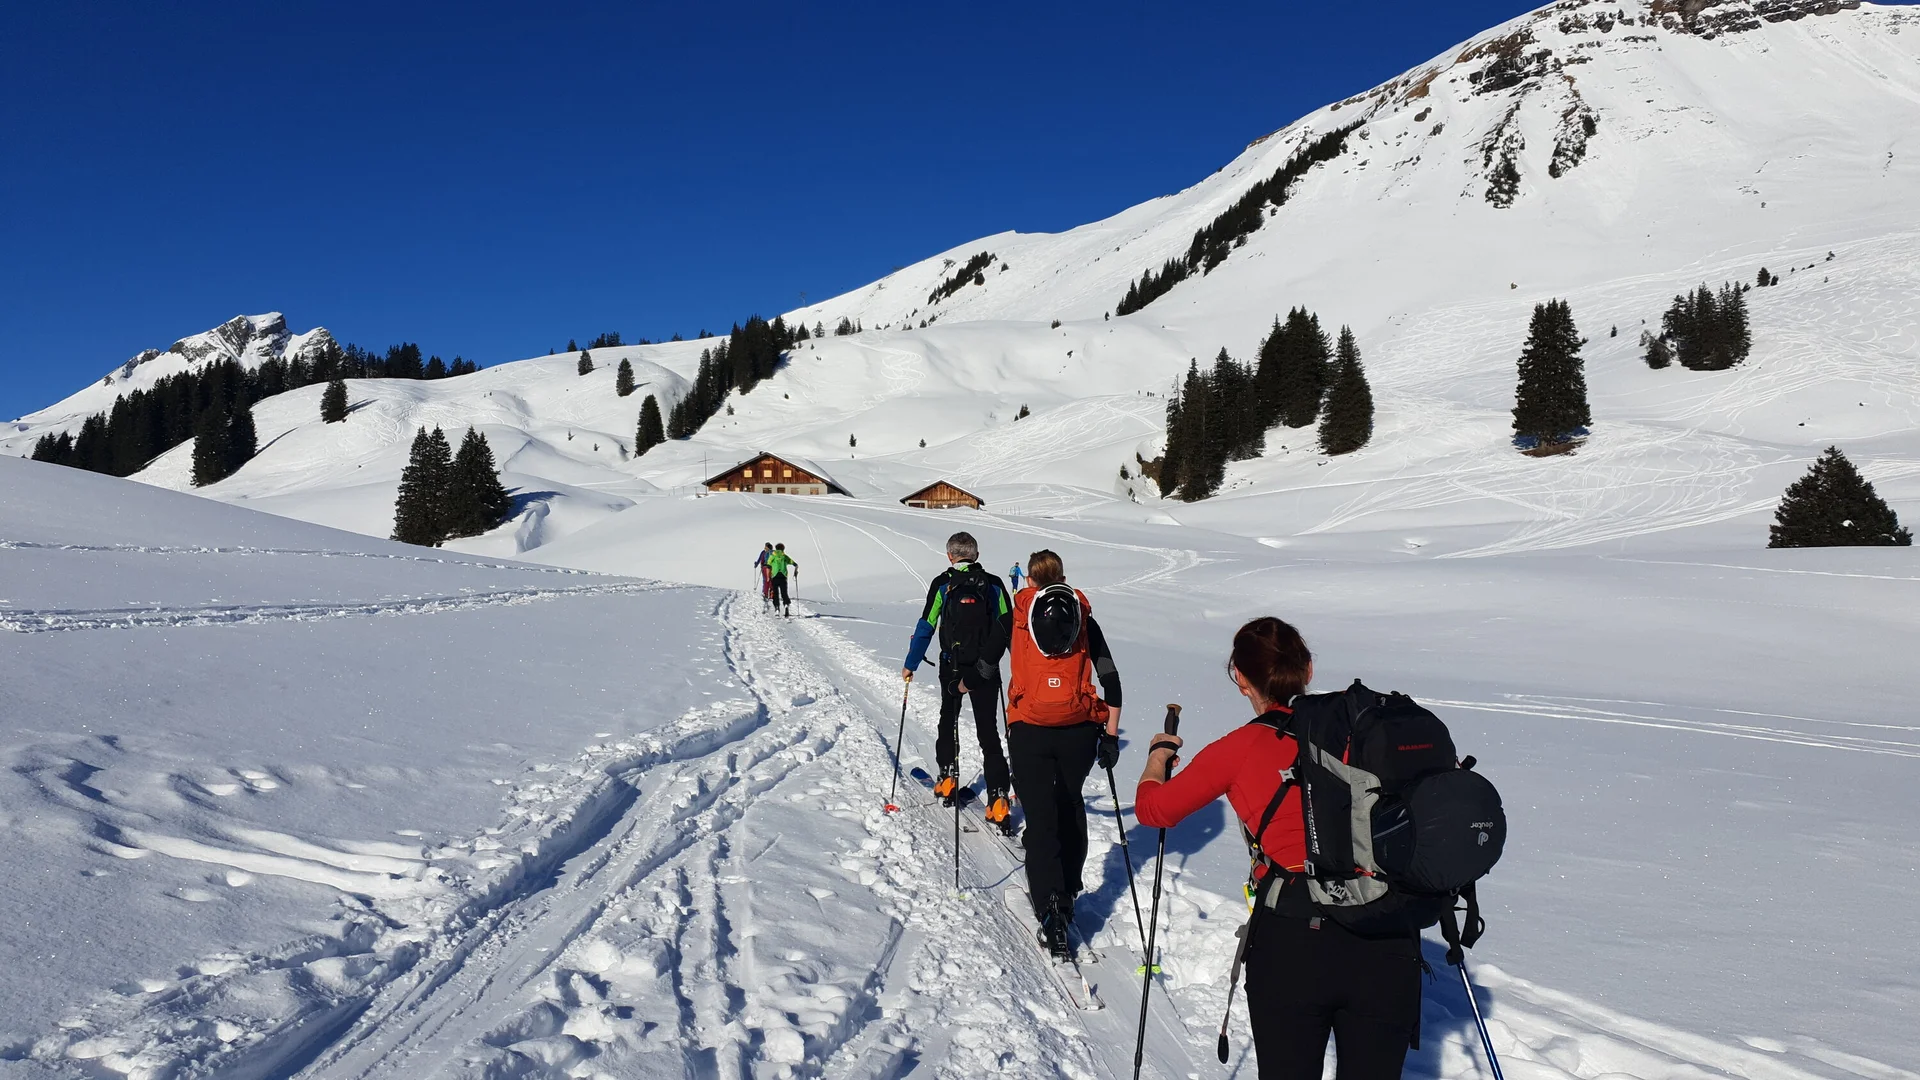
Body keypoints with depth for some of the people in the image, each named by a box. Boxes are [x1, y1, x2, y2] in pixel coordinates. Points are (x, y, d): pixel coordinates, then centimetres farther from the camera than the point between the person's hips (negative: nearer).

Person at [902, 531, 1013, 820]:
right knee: (988, 731, 2)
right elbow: (1009, 627, 4)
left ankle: (948, 780, 28)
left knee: (948, 721, 24)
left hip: (952, 668, -1)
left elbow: (926, 628, -6)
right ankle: (998, 799, -8)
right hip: (987, 670, 1)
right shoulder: (994, 585, 1)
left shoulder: (942, 584, -5)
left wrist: (910, 665, 3)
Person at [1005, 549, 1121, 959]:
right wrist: (1111, 735, 6)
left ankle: (1051, 914, -12)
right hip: (1079, 732, 2)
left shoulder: (1016, 615, 3)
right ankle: (1066, 893, 31)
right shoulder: (1084, 616, 5)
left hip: (1029, 731, -2)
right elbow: (1111, 680, 0)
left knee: (1041, 818, -1)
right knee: (1070, 807, 22)